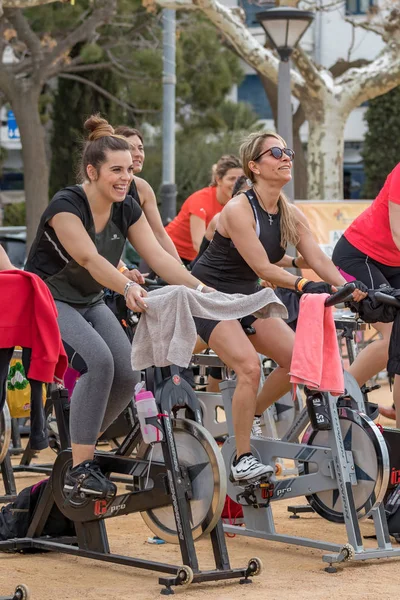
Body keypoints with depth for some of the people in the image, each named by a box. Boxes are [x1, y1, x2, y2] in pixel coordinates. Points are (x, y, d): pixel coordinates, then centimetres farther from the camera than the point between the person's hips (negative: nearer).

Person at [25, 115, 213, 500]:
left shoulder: (127, 210, -2)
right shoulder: (66, 206, -22)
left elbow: (158, 256, -10)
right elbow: (90, 258, -36)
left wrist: (200, 288, -25)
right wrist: (127, 287, -53)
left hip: (89, 302, 7)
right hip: (48, 300, -7)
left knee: (127, 374, -11)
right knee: (98, 361, -29)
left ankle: (82, 441, 13)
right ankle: (80, 468, -23)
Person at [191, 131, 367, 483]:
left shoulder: (291, 215, -1)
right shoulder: (239, 210, -22)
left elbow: (319, 259, -8)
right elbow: (262, 268, -28)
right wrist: (303, 285, -41)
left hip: (246, 298, 8)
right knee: (249, 367, -25)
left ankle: (251, 417, 17)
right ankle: (242, 460, -15)